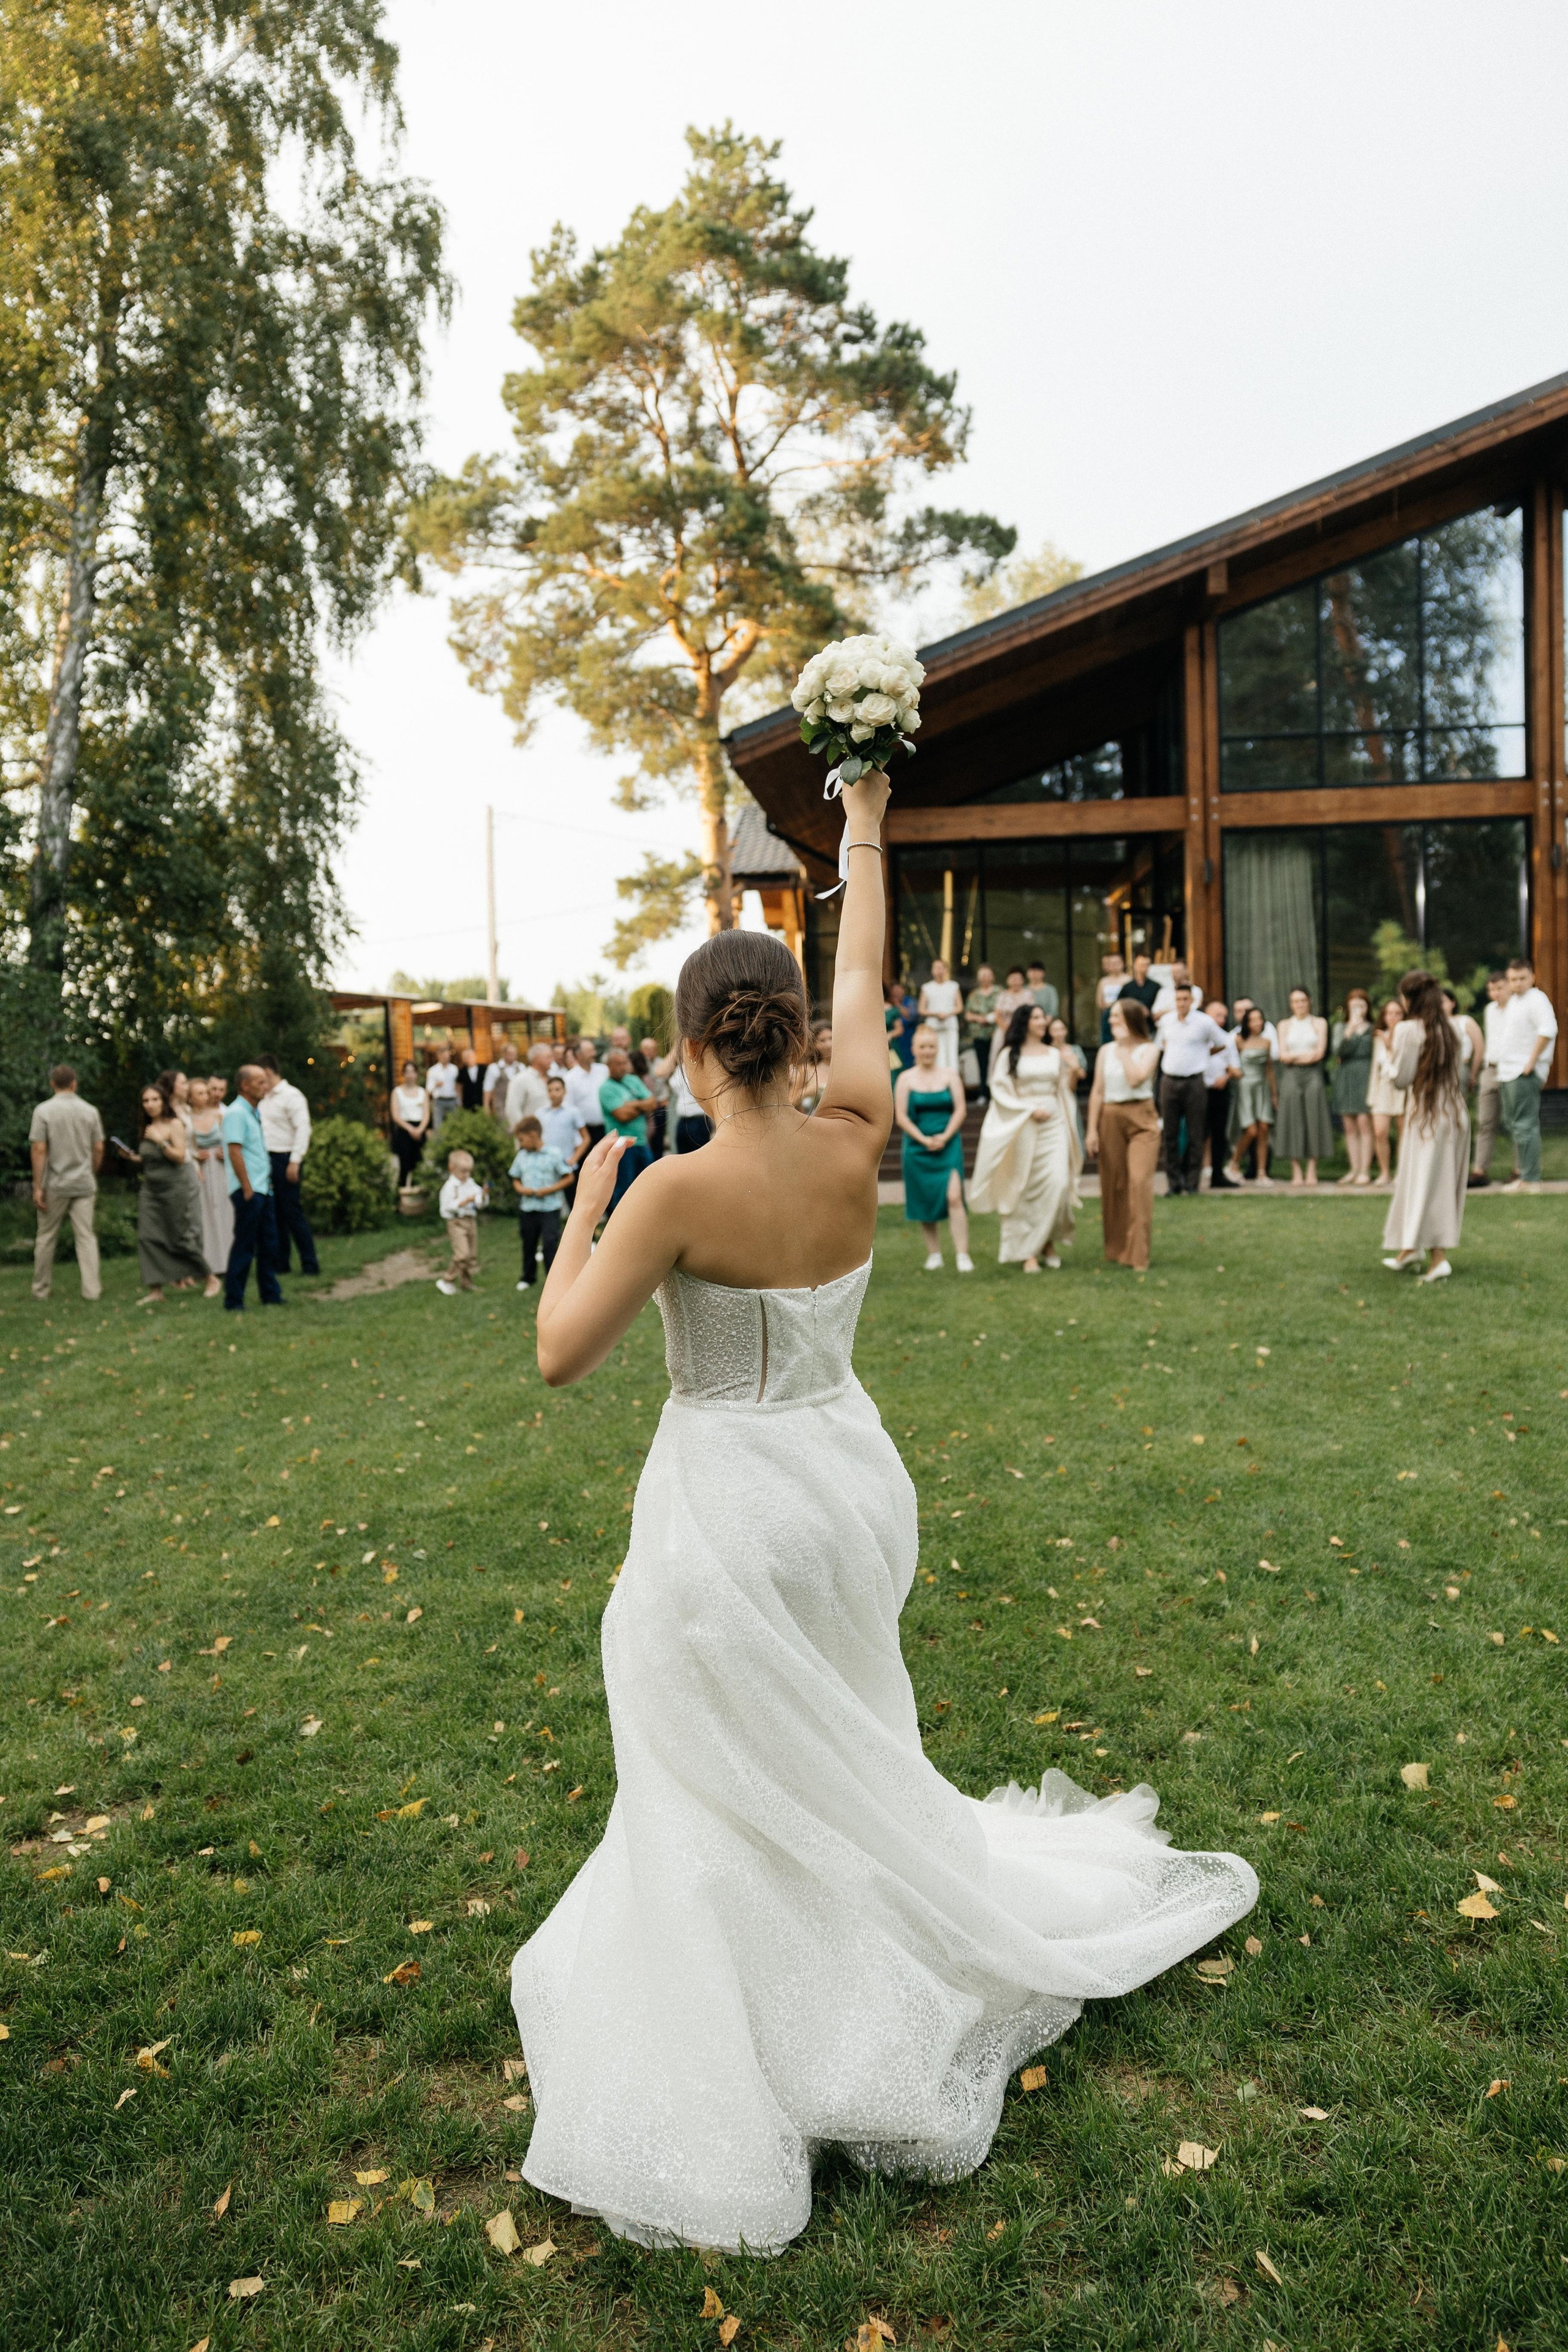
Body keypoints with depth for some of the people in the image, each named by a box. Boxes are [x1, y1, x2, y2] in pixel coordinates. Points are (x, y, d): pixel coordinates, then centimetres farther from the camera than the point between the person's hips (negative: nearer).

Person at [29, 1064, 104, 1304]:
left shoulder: (44, 1111, -8)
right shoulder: (90, 1111, 1)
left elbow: (38, 1150, -11)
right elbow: (98, 1149, 4)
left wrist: (38, 1187, -8)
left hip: (55, 1185, -2)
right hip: (84, 1185, 2)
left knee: (46, 1238, 11)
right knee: (86, 1237, 2)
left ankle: (41, 1289, 18)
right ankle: (91, 1290, -2)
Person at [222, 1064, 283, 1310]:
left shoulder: (253, 1113, 16)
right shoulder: (236, 1113, -13)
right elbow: (234, 1151, -19)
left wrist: (266, 1183, 17)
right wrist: (248, 1189, -20)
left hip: (262, 1189, 9)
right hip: (247, 1191, -9)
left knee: (268, 1244, 12)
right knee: (244, 1246, -5)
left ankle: (271, 1295, 21)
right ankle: (233, 1301, 1)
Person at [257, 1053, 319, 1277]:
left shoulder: (291, 1096, -8)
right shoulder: (264, 1099, 16)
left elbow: (303, 1129, -15)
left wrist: (295, 1162, -20)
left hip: (284, 1160, -8)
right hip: (265, 1159, 8)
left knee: (292, 1212, -6)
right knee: (274, 1214, 9)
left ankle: (310, 1264, -1)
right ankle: (280, 1263, 16)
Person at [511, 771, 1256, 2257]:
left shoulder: (677, 1190, -22)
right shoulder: (855, 1149, -9)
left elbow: (561, 1355, -19)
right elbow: (862, 982, 6)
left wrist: (581, 1204, -5)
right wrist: (863, 829, 18)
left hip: (728, 1510, -5)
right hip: (847, 1485, 6)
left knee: (736, 1801, 11)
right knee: (838, 1767, 26)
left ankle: (741, 2089, 26)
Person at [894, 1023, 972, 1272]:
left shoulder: (950, 1076, 6)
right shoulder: (906, 1079, 3)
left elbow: (960, 1109, 1)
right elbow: (901, 1117, -1)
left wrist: (945, 1137, -12)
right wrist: (924, 1140, -11)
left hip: (949, 1146, -1)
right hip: (917, 1148, 1)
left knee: (953, 1197, -14)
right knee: (925, 1201, 4)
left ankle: (962, 1254, -12)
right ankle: (934, 1254, 16)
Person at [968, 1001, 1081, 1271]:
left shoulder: (1054, 1054, 13)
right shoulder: (1010, 1055, 1)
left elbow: (1064, 1090, 18)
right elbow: (1001, 1092, -4)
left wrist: (1072, 1077, -3)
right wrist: (1030, 1110, -12)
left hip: (1054, 1125, 3)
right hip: (1022, 1127, -3)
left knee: (1059, 1183, -10)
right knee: (1027, 1189, -1)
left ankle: (1048, 1242, 6)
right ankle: (1028, 1251, 5)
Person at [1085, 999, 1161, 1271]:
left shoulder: (1149, 1049, 1)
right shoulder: (1106, 1051, 11)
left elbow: (1136, 1078, -16)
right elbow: (1097, 1091, 8)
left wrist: (1124, 1047, -6)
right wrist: (1092, 1130, 2)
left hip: (1141, 1118, -3)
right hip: (1111, 1118, 3)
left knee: (1140, 1181, -14)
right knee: (1113, 1184, 5)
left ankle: (1139, 1255, -13)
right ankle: (1116, 1250, 18)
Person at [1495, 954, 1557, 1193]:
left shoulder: (1536, 999, -11)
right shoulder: (1512, 1001, 19)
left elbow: (1548, 1030, -25)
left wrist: (1531, 1062, -22)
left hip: (1524, 1074, -10)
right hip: (1507, 1073, 10)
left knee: (1525, 1126, -10)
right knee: (1512, 1124, 14)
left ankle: (1530, 1180, -9)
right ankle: (1522, 1172, 22)